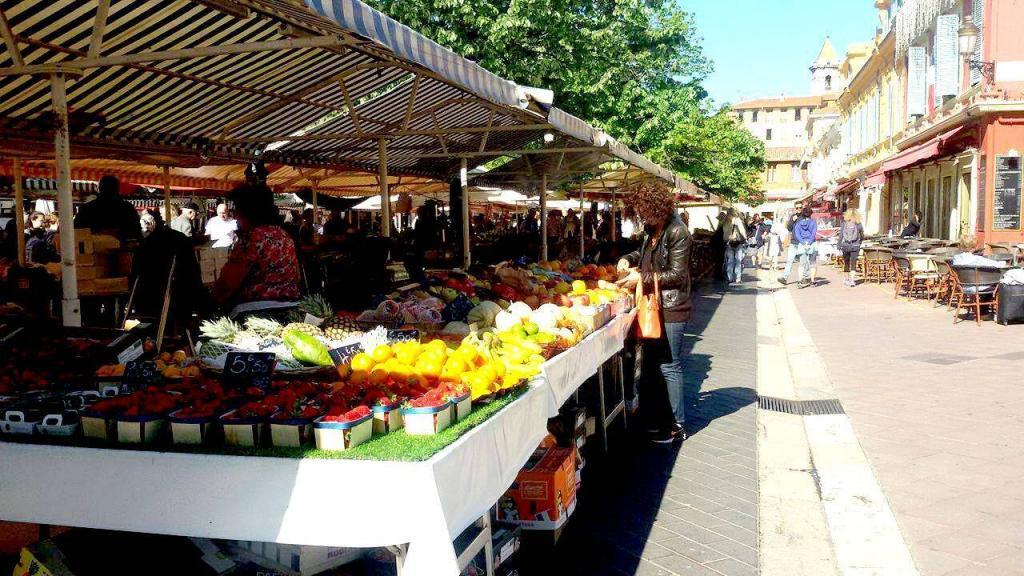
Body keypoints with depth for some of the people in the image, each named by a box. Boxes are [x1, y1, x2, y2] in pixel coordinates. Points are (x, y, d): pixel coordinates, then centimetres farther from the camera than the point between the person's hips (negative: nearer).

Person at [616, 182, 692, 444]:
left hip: (672, 310, -9)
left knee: (669, 366, -2)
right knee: (652, 363, 16)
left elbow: (677, 275, -18)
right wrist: (628, 259, 8)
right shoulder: (651, 231, 9)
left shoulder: (677, 233, -17)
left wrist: (642, 278, -18)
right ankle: (657, 419, 30)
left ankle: (677, 426, 10)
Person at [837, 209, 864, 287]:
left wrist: (839, 246, 1)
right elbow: (862, 236, 10)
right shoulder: (858, 224, -1)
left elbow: (841, 235, -4)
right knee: (853, 263, 2)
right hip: (855, 246, -1)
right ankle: (852, 280, -6)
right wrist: (860, 242, 28)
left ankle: (847, 279, 22)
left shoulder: (844, 223, -2)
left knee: (846, 263, 14)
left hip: (845, 246, 1)